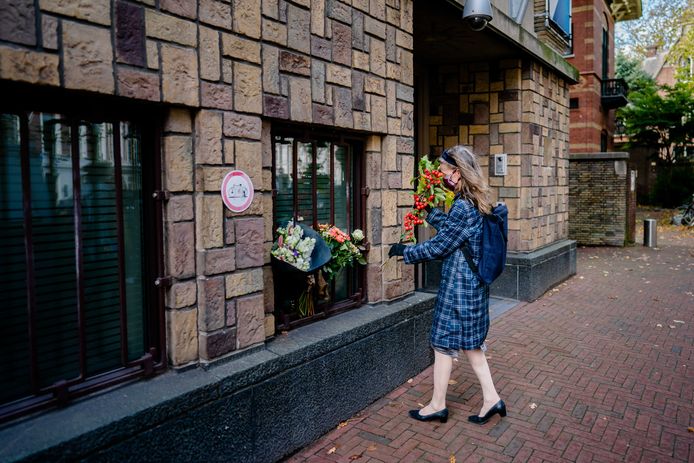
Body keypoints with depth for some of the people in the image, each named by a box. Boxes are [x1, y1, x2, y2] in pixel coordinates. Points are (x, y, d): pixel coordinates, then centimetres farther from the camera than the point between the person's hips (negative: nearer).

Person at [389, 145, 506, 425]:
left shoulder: (462, 207, -22)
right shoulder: (477, 204, 7)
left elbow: (438, 247, -17)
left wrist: (404, 251, -5)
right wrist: (429, 211, 25)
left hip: (458, 287, -9)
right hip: (474, 284, 10)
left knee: (443, 343, 4)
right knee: (470, 343, 18)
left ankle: (437, 405, 19)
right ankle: (491, 399, 23)